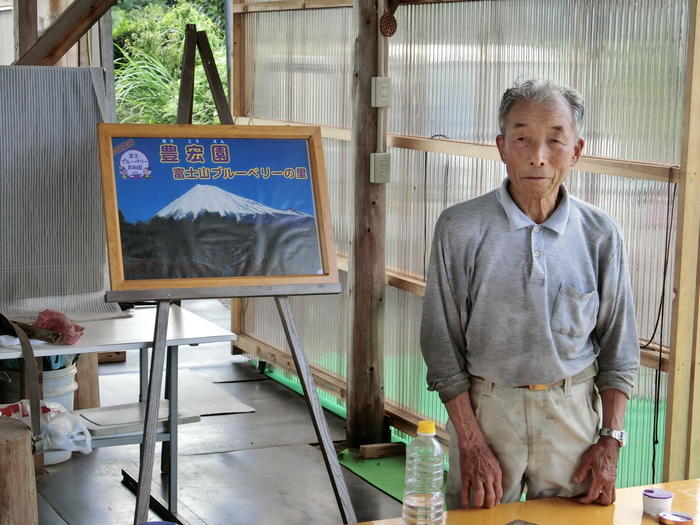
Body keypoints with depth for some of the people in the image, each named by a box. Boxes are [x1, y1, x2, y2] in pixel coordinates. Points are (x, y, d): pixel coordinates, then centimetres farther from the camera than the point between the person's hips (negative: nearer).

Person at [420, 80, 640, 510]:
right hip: (486, 407, -1)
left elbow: (619, 349, 6)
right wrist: (470, 442, -8)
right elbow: (443, 346, -5)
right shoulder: (461, 229, -8)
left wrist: (611, 441, 1)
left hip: (573, 410, 2)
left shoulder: (601, 235, -2)